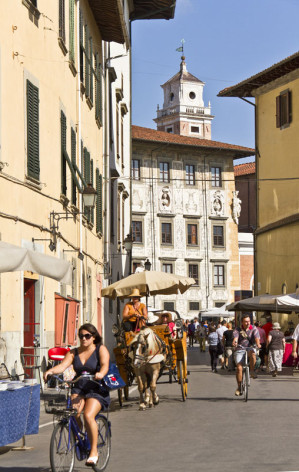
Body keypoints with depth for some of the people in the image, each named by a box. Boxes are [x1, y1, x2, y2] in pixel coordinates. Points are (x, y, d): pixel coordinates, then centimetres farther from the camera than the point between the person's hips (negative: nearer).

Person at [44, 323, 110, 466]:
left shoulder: (101, 349, 0)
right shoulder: (74, 352, 11)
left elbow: (105, 365, -18)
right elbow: (63, 365, -4)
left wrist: (100, 373, -41)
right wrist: (51, 371, -26)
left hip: (97, 390, -3)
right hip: (78, 388, 3)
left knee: (88, 415, -27)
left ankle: (94, 451, -13)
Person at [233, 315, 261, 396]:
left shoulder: (253, 329, 3)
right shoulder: (237, 330, 1)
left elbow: (256, 338, -11)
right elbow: (235, 338, -17)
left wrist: (258, 344, -34)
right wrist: (234, 342, -41)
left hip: (250, 348, 0)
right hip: (240, 350, 0)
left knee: (252, 353, -37)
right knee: (239, 368, -13)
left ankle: (252, 371, -18)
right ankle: (239, 387, 0)